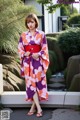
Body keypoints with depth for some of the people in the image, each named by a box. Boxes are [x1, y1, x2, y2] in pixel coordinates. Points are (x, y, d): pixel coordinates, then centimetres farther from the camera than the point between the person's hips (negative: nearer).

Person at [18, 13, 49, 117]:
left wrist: (38, 54, -16)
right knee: (30, 83, -1)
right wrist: (24, 54, -12)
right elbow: (20, 49, 8)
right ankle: (38, 108, 4)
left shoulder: (41, 34, 0)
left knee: (38, 82, -1)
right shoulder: (23, 35, 6)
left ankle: (33, 106, 11)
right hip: (27, 62, 2)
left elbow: (45, 49, 1)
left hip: (38, 61, -2)